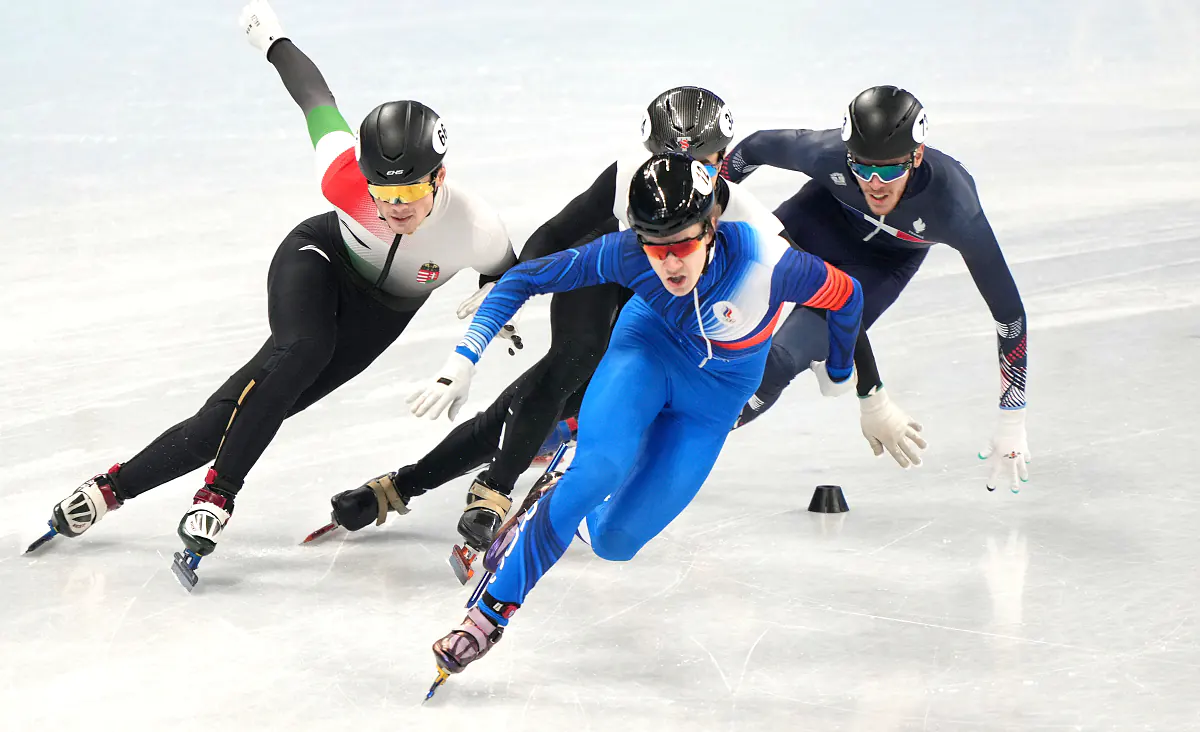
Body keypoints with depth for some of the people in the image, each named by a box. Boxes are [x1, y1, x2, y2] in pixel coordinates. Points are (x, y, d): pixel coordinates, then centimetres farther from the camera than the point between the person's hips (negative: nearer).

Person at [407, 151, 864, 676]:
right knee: (602, 467, -31)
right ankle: (493, 610, -14)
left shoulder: (770, 264, -36)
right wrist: (464, 359, -29)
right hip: (649, 346, 0)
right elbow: (525, 278, -19)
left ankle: (564, 504, 30)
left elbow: (845, 295, -16)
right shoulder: (629, 254, -30)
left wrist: (839, 372, 5)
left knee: (614, 540, -7)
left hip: (713, 398, 0)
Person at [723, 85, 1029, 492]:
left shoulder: (954, 208, -40)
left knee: (780, 359, -15)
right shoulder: (827, 155, -36)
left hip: (885, 259, -2)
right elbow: (757, 147, -13)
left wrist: (1011, 425, -28)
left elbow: (1009, 312, -30)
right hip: (825, 215, 2)